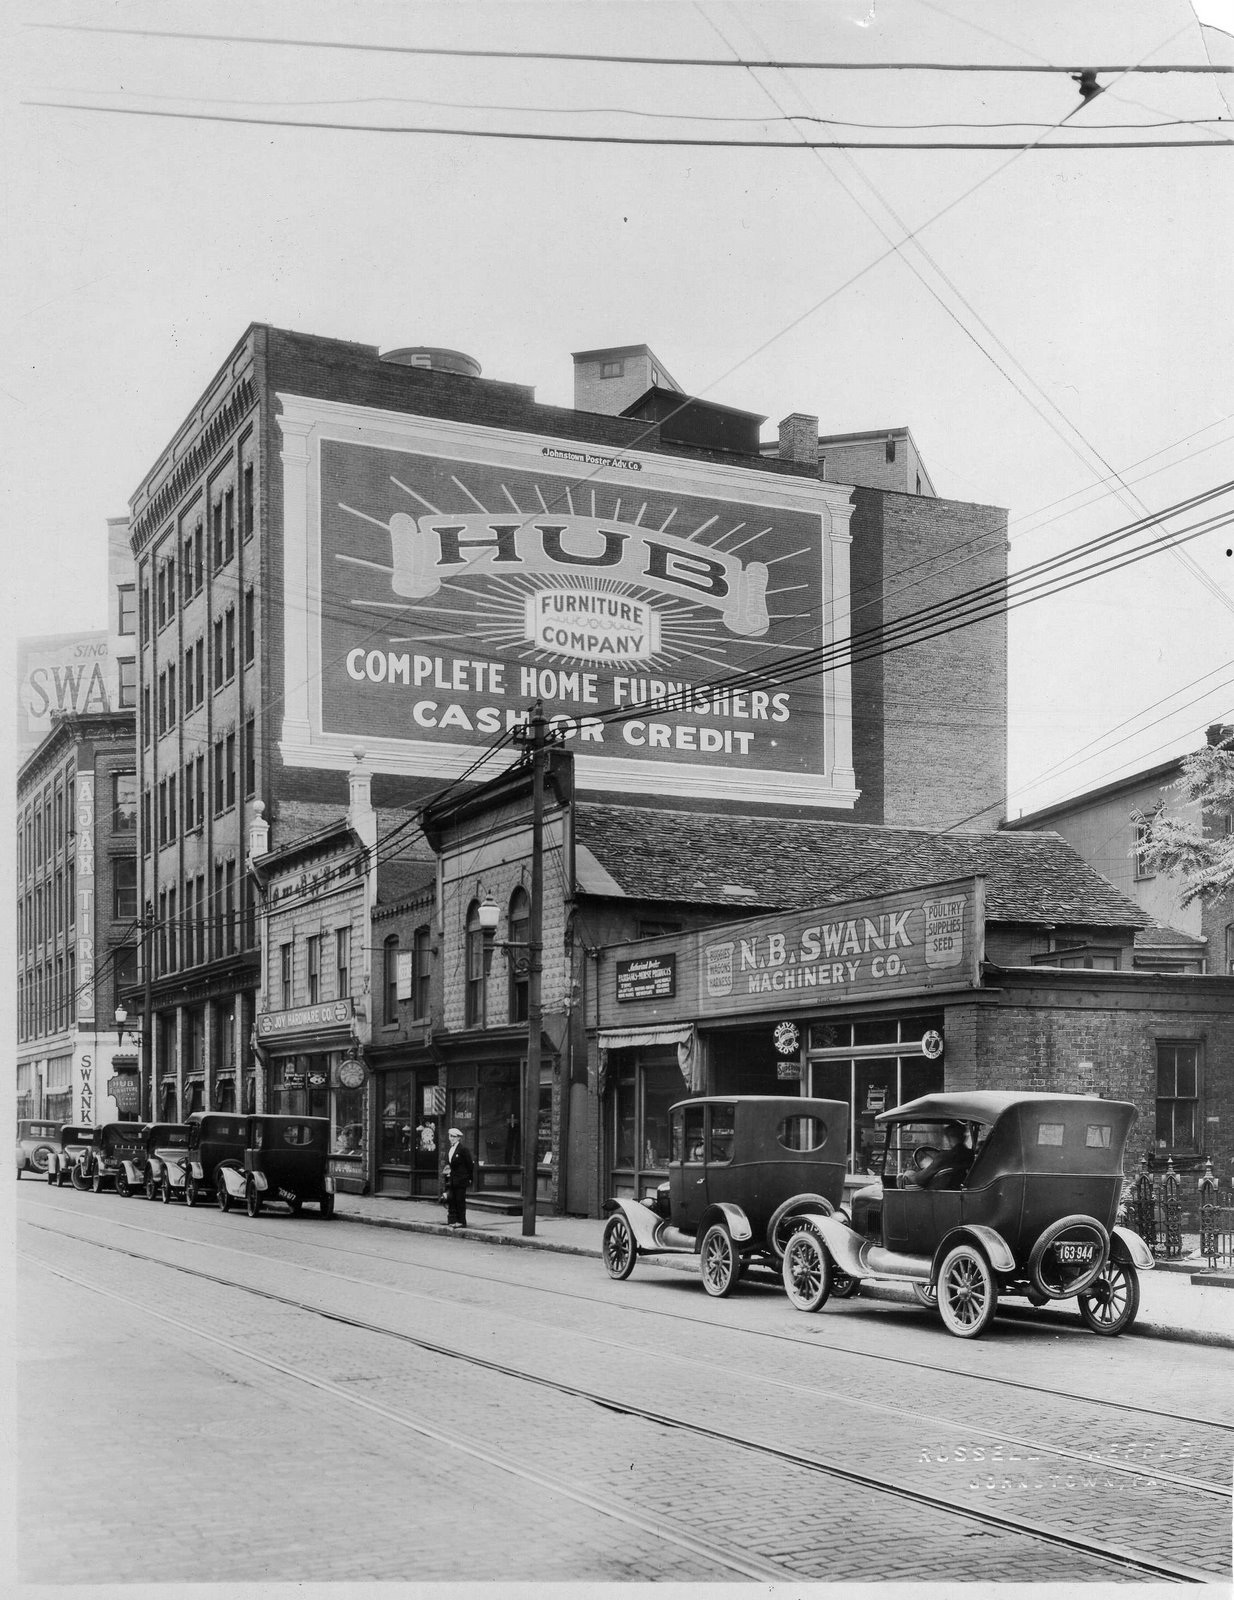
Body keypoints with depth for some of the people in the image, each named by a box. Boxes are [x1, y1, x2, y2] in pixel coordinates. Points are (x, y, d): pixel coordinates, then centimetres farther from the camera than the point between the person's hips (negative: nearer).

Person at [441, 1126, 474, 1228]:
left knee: (460, 1200, -2)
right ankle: (452, 1220, 9)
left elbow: (469, 1164, -7)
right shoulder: (449, 1150, 14)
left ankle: (461, 1221, 5)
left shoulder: (463, 1149, -9)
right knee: (451, 1200, 4)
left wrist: (469, 1178, -6)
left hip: (460, 1179, -7)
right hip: (451, 1179, 7)